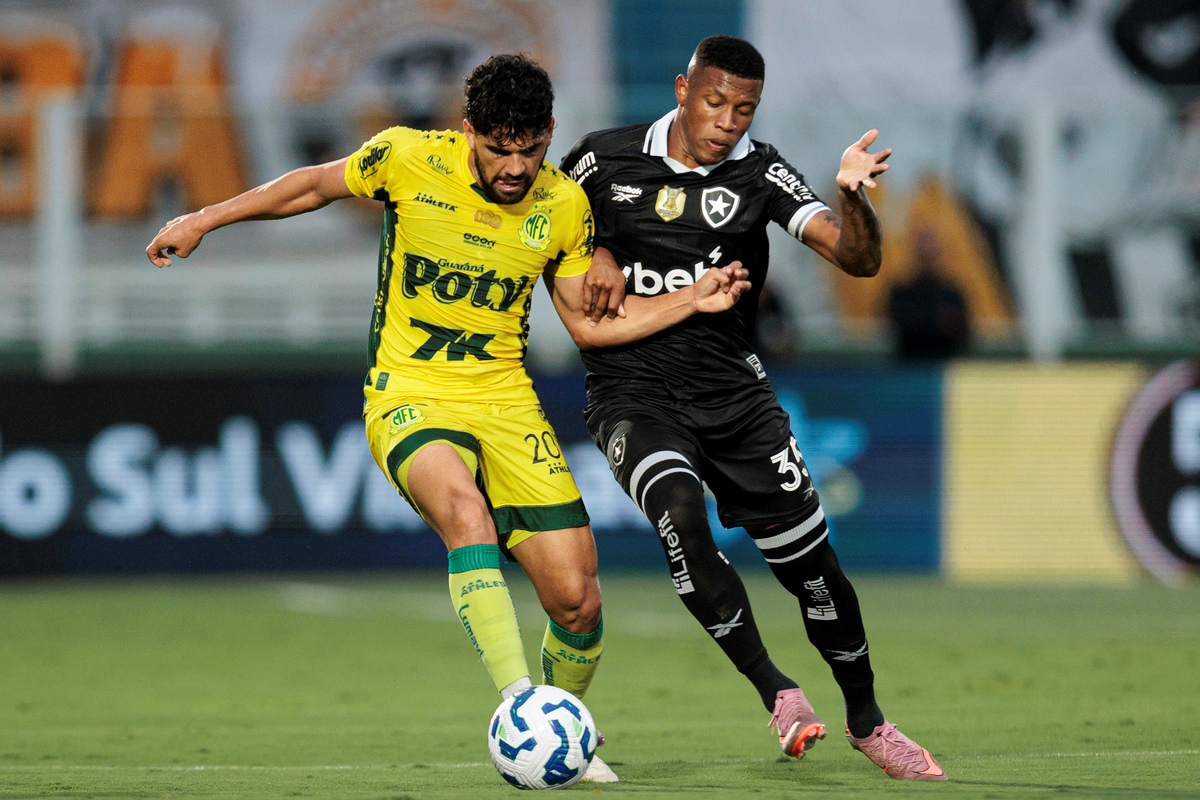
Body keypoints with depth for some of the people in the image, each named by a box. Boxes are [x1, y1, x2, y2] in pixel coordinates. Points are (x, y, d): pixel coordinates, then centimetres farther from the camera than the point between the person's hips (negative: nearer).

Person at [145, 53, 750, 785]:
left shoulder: (566, 207, -2)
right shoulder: (409, 159, -10)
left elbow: (589, 322, 10)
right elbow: (318, 185, 8)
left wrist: (693, 302, 0)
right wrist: (206, 219, 9)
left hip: (507, 404, 3)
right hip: (410, 396, -3)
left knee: (578, 601, -5)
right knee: (465, 511, -37)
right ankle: (520, 705, -42)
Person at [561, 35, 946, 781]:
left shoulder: (761, 174, -3)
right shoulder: (606, 159, -2)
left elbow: (858, 258, -13)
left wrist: (854, 196, -33)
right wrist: (590, 258, -3)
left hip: (732, 389, 2)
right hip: (634, 390, -2)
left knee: (810, 561, 1)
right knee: (679, 510, -31)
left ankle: (866, 720, 23)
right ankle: (778, 693, -23)